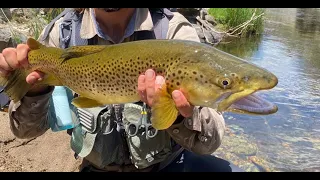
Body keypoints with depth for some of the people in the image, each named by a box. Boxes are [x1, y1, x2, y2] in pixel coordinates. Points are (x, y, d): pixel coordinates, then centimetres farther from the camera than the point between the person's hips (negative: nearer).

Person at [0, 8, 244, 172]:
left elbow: (210, 139, -19)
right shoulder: (62, 34, -9)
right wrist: (34, 91, -23)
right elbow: (28, 129, -2)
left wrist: (183, 116, -41)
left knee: (226, 169, -25)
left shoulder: (173, 30, -16)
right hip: (98, 167, 3)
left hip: (169, 162, -2)